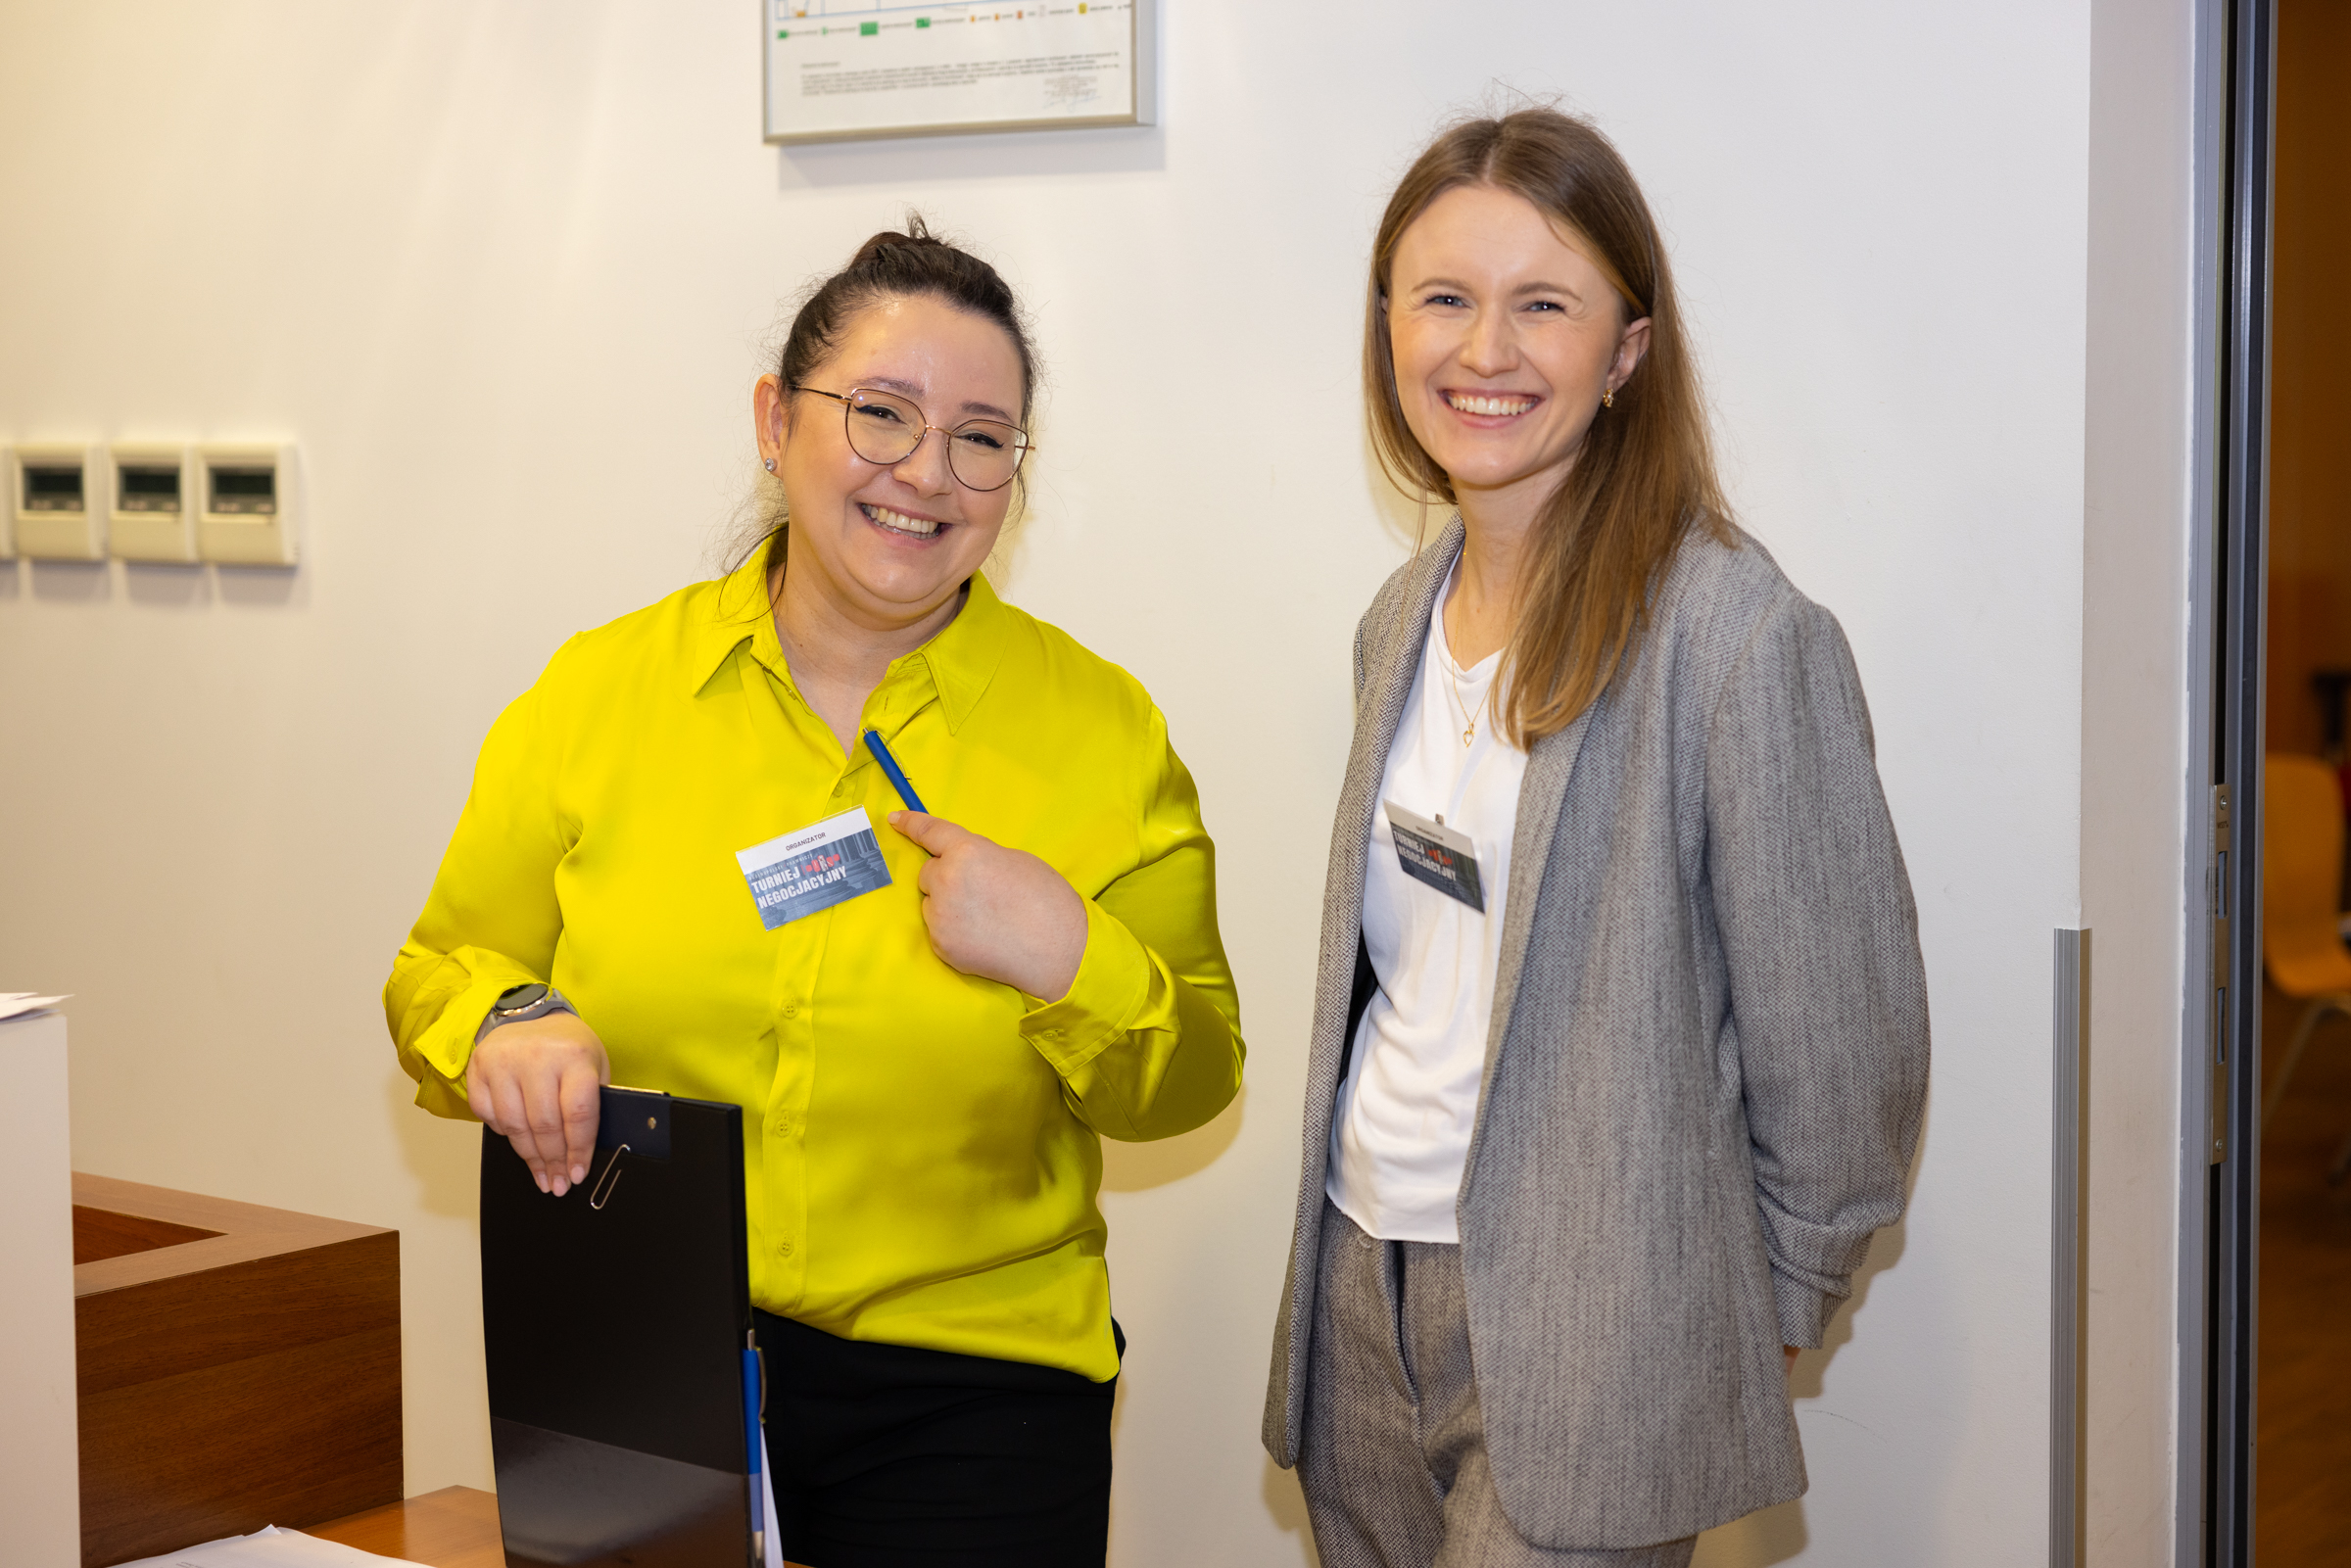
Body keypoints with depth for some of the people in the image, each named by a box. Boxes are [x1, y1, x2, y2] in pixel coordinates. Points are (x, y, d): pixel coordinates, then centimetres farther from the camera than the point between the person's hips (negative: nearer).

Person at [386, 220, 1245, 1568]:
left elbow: (1187, 1087, 3)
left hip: (965, 1405, 0)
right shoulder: (598, 695, -1)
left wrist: (1072, 964, -17)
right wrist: (506, 1025, -14)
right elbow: (438, 976, 8)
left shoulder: (1102, 730, -2)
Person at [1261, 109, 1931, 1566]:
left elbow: (1844, 1047, -11)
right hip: (1361, 1287, 7)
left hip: (1581, 1350, -6)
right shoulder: (1405, 618, 8)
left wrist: (1761, 1312, -2)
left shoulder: (1740, 636, -15)